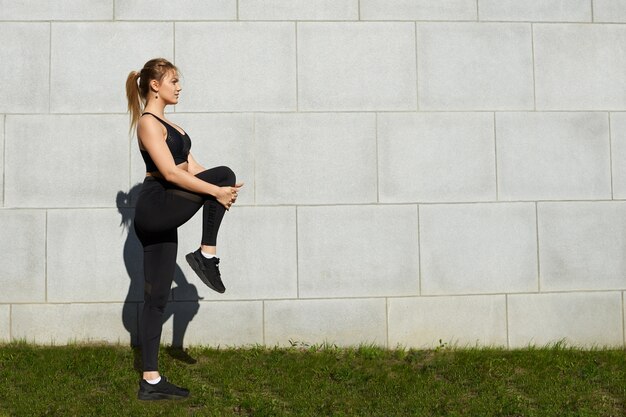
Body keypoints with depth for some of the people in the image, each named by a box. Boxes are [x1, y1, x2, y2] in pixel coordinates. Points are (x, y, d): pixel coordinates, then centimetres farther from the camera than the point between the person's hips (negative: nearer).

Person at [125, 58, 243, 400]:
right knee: (224, 173, -14)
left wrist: (220, 190, -1)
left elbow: (189, 166, 16)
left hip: (160, 217, 9)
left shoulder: (165, 124, 22)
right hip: (155, 207, -9)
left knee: (156, 298, 7)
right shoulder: (148, 122, -8)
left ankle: (151, 382, 10)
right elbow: (170, 172, -18)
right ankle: (206, 256, -9)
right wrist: (216, 190, -19)